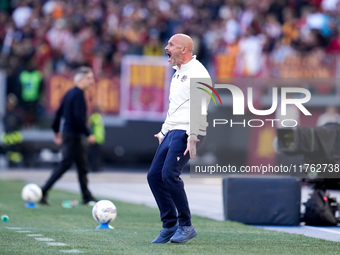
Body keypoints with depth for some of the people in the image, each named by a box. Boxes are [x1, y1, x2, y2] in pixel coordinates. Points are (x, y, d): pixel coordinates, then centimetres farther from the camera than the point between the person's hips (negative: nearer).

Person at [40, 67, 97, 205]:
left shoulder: (70, 93, 14)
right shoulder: (78, 94, -15)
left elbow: (59, 112, 18)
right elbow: (78, 116, -24)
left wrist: (56, 130, 24)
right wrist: (88, 134, -21)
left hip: (67, 132, 10)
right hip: (73, 135, -10)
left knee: (83, 165, 13)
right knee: (65, 164, -7)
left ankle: (87, 196, 17)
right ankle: (43, 191, -6)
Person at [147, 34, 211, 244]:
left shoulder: (197, 72, -11)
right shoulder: (178, 73, 21)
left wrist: (193, 137, -25)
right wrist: (164, 132, 25)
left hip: (186, 133, -10)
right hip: (172, 132, 10)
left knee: (169, 174, -21)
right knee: (154, 175, 3)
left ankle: (186, 226, -10)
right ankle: (170, 225, 10)